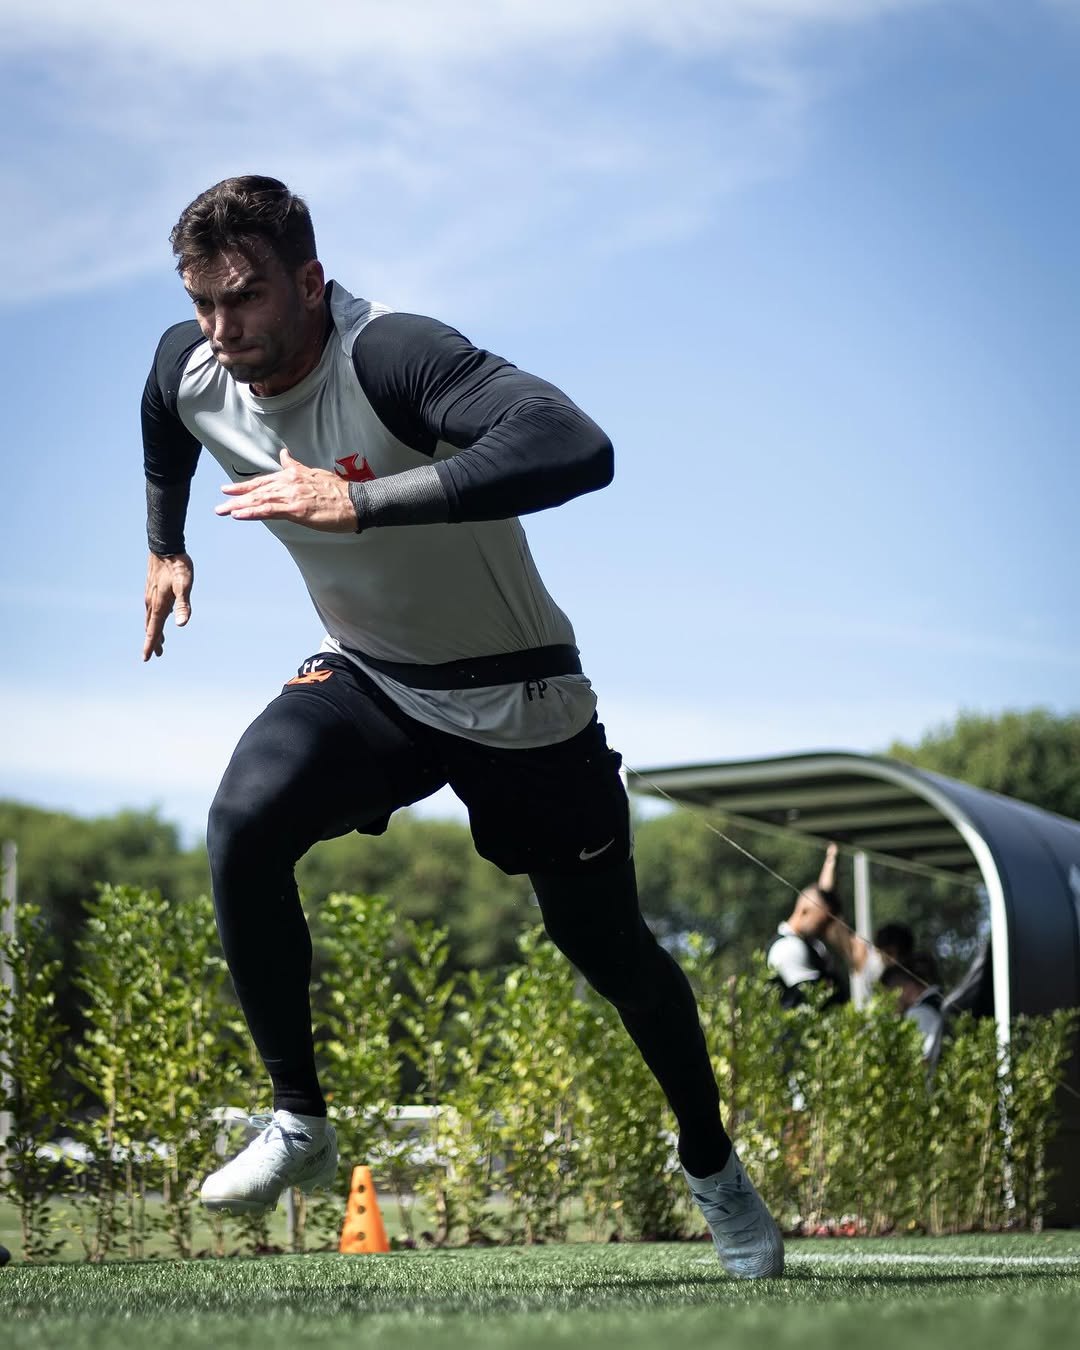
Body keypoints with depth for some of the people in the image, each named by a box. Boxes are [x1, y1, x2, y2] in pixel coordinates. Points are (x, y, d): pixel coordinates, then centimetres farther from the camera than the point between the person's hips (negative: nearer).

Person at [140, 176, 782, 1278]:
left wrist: (358, 501, -51)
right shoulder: (189, 370, -12)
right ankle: (299, 1123, -10)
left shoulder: (390, 355, -33)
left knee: (610, 951, 8)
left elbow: (576, 448, -50)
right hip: (365, 678, 4)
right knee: (243, 824, -26)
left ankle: (712, 1166, 35)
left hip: (516, 697, -4)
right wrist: (165, 545, 26)